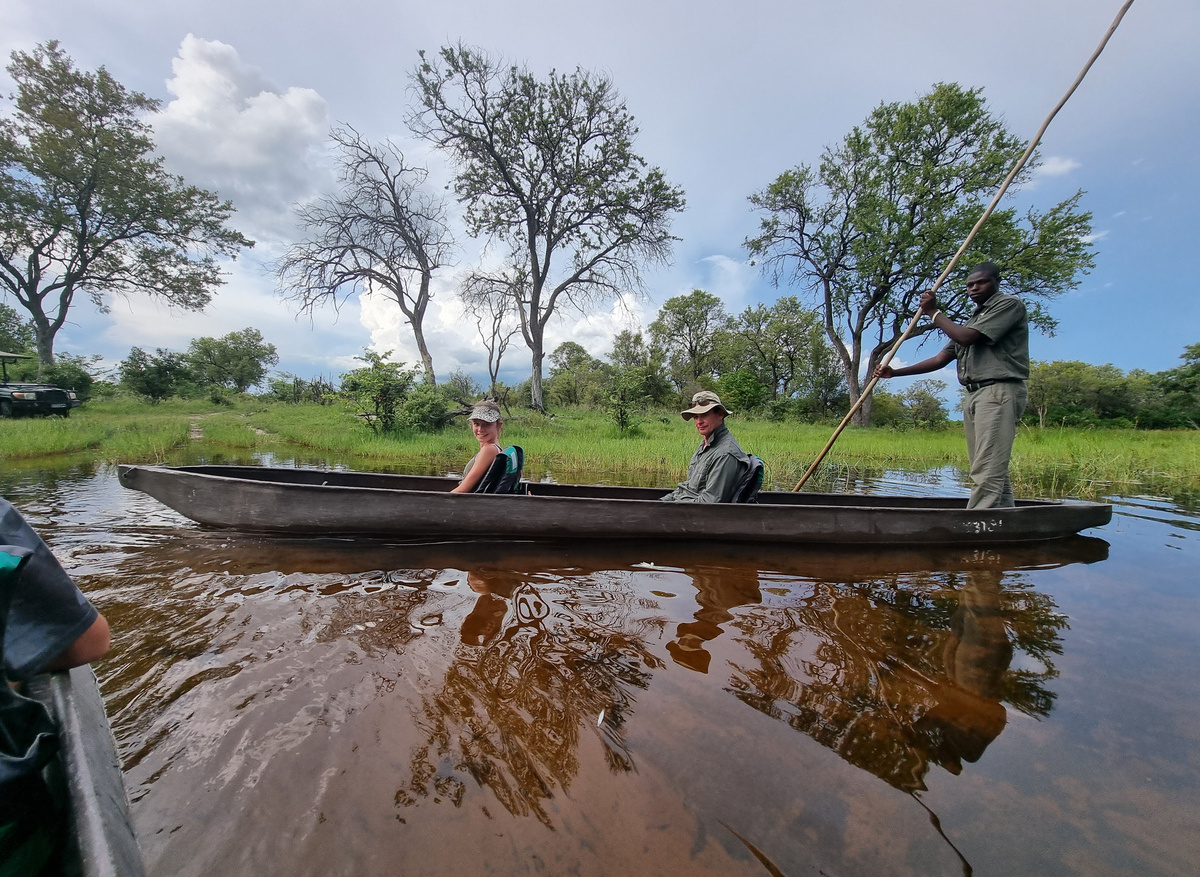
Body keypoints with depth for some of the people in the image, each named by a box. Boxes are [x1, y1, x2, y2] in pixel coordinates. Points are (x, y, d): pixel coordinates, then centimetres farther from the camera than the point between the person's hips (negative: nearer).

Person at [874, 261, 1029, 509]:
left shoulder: (1010, 305, 2)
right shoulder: (973, 319, 27)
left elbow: (966, 337, -12)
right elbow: (940, 359, 20)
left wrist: (933, 312, 1)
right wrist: (894, 372, 11)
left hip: (999, 393, -9)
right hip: (974, 396, 9)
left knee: (987, 474, -15)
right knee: (995, 474, 7)